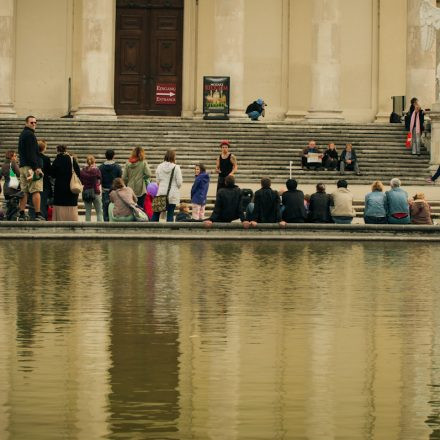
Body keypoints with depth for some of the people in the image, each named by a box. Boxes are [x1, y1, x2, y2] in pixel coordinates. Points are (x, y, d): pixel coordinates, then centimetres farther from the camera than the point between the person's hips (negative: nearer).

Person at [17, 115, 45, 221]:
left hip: (22, 166, 9)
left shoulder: (22, 135, 21)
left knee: (24, 192, 7)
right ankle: (38, 214, -13)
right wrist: (36, 167, -20)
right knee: (36, 191, -9)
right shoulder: (29, 134, -9)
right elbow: (31, 153, -17)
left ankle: (22, 215, 6)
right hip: (31, 167, -9)